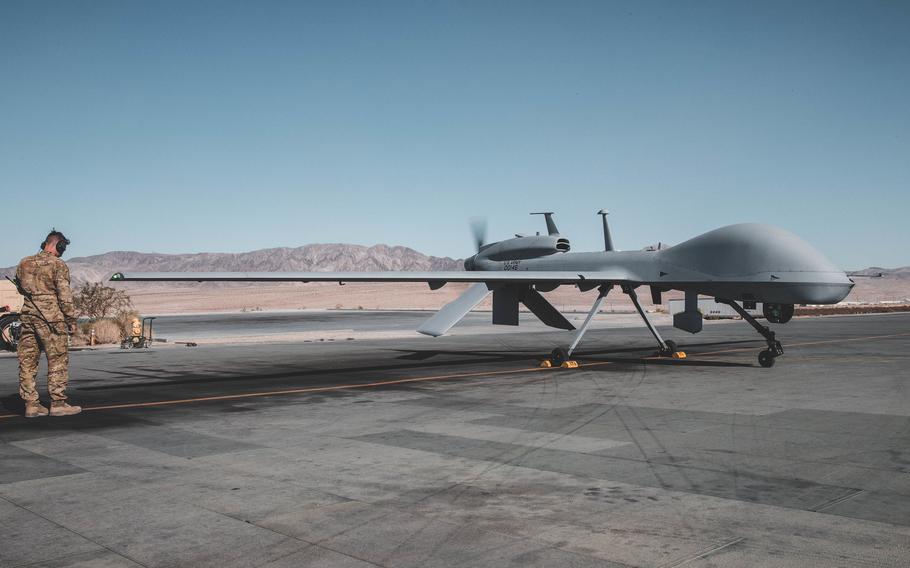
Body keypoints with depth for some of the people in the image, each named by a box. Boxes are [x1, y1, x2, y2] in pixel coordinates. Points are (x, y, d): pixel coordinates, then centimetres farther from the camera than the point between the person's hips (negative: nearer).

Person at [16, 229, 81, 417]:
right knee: (58, 360, -1)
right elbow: (65, 295, -10)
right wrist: (71, 319, -5)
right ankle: (58, 403, -1)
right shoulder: (58, 265, -7)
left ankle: (31, 404, 10)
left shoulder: (24, 263, 12)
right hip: (50, 318, -6)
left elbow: (20, 289, 19)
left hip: (27, 316, 6)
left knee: (27, 361, 7)